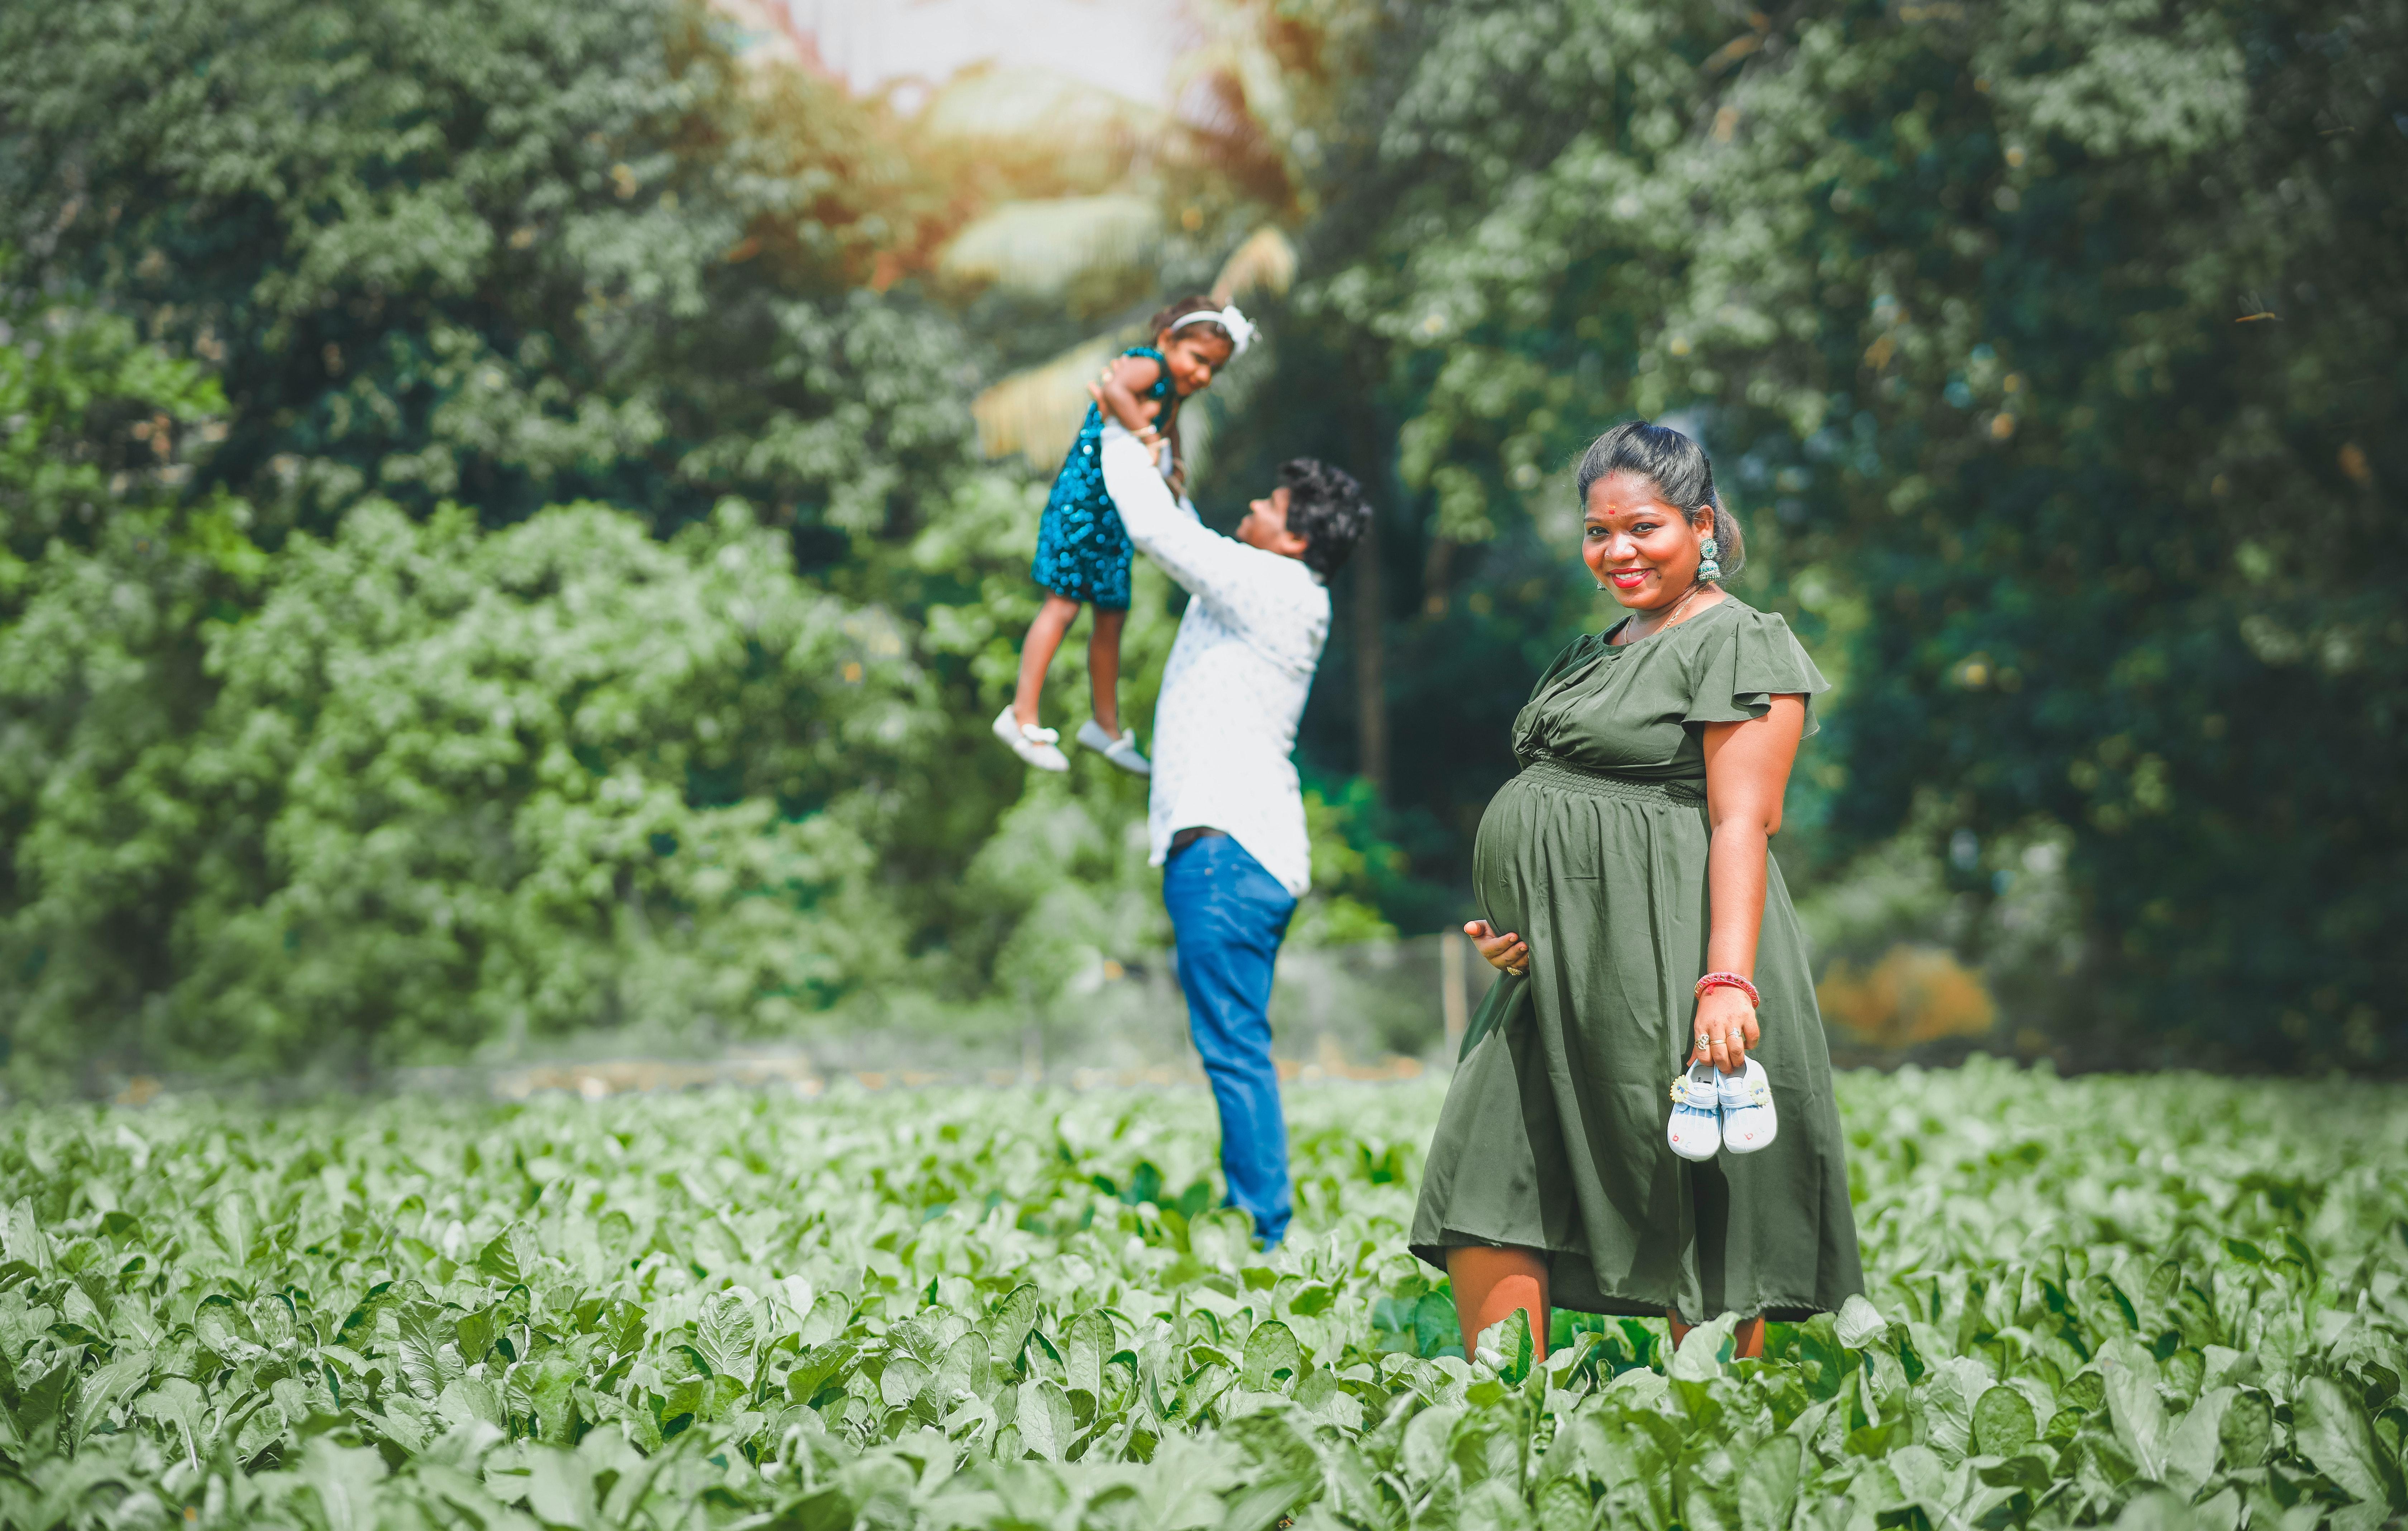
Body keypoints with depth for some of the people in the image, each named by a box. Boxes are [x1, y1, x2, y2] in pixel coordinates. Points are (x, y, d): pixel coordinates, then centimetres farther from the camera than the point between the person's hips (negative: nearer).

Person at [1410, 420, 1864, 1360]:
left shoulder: (1738, 643, -6)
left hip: (1667, 965, -9)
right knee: (1485, 1194, 3)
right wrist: (1512, 925, 12)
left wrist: (1727, 979, -26)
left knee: (1695, 1219, -4)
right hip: (1563, 971, 9)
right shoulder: (1605, 650, 22)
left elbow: (1743, 825, -16)